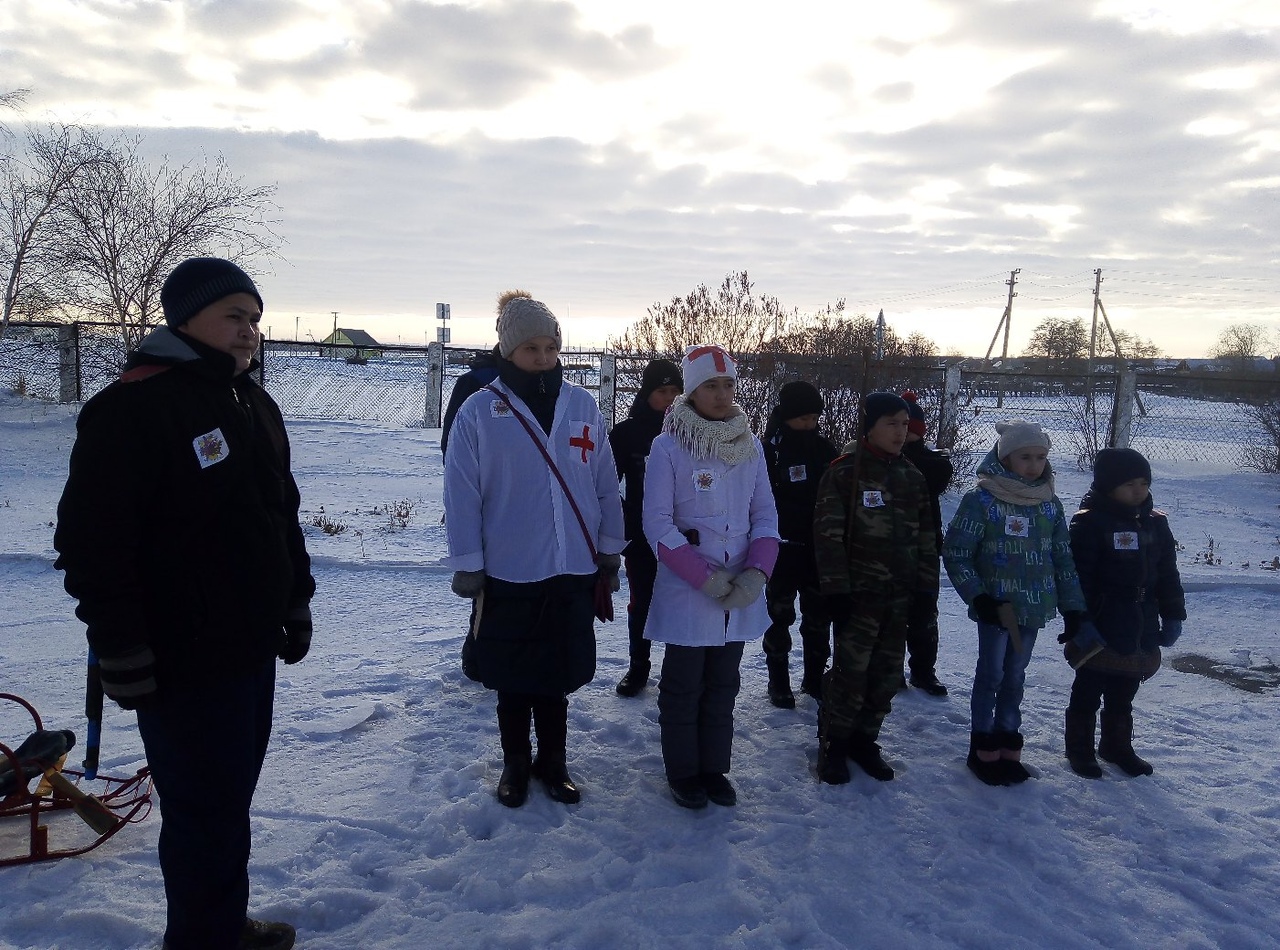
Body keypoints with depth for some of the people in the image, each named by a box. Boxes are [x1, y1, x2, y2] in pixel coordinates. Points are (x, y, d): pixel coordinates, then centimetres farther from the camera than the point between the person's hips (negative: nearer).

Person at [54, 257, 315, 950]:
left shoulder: (255, 405, 11)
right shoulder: (132, 407, -16)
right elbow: (92, 539, -18)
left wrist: (296, 602, 19)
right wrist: (121, 651, -17)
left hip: (252, 646, 8)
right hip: (182, 663, -8)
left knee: (230, 795, 20)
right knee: (206, 814, 2)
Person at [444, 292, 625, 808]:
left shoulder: (582, 406, 2)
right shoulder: (479, 411, -6)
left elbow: (605, 484, 6)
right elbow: (461, 495, -5)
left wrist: (610, 550, 6)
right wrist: (467, 565, -6)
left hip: (572, 571, 2)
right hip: (507, 572, -2)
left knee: (557, 673, 14)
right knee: (513, 676, 12)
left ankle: (552, 760, 34)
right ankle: (515, 763, 33)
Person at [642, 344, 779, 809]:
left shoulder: (750, 445, 3)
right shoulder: (668, 446, -11)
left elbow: (765, 514, 4)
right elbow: (657, 523, -12)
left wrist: (757, 572, -12)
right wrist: (706, 578, -17)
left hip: (740, 593, 4)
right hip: (686, 592, -4)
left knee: (723, 684, 16)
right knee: (684, 686, 9)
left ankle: (714, 767, 33)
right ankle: (683, 772, 27)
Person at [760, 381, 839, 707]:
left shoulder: (822, 448, 5)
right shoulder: (770, 450, -10)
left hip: (818, 548, 5)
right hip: (783, 547, -4)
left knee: (819, 614, 13)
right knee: (780, 615, 8)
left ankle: (814, 676, 29)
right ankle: (779, 680, 21)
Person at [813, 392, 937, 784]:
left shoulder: (912, 476, 10)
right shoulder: (845, 472, -8)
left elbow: (926, 537, 14)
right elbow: (828, 535, -11)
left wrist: (926, 589, 9)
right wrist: (836, 589, -15)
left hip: (900, 596, 6)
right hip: (859, 594, -5)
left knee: (886, 674, 10)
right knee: (851, 672, -3)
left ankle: (864, 740, 27)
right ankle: (833, 744, 15)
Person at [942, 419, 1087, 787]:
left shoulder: (1050, 504, 4)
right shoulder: (981, 499, -12)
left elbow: (1064, 559, 10)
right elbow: (955, 553, -10)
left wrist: (1073, 608, 7)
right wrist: (978, 597, -16)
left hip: (1033, 607, 5)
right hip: (995, 606, -4)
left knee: (1015, 677, 14)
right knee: (991, 674, 5)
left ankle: (1007, 746, 26)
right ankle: (984, 750, 18)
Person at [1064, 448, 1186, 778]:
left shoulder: (1155, 523, 6)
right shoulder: (1089, 523, -14)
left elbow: (1168, 574, 13)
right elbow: (1077, 577, -17)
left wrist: (1173, 615, 10)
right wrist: (1079, 623, -20)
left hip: (1141, 629, 6)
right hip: (1100, 629, -6)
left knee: (1123, 693, 19)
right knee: (1088, 692, 8)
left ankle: (1117, 746, 35)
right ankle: (1079, 748, 22)